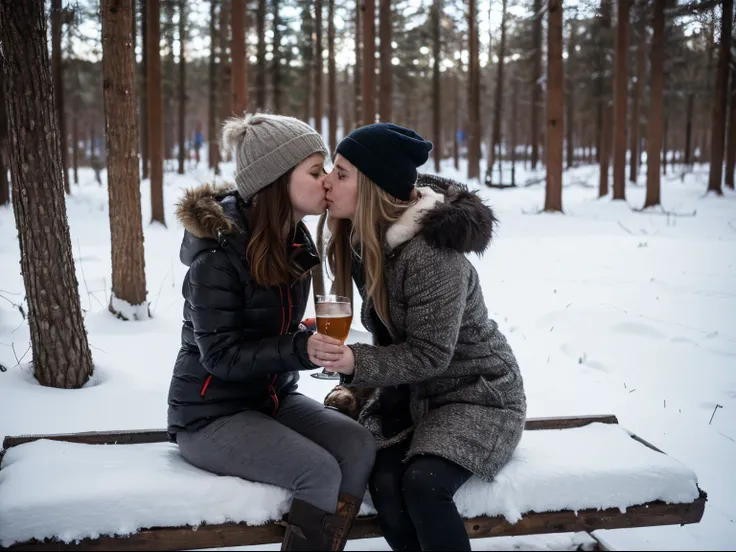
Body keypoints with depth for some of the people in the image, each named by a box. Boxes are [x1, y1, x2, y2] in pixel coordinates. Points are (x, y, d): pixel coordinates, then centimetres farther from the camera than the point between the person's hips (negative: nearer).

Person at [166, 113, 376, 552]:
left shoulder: (295, 240, 4)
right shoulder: (219, 250, -19)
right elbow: (220, 354, -20)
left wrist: (311, 340, 0)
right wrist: (300, 350, -30)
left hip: (273, 399, 7)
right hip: (211, 414, -7)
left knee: (361, 446, -18)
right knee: (321, 471, -26)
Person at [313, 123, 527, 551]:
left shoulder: (432, 254, -26)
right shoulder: (367, 239, -1)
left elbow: (429, 354, -21)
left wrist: (356, 362, -32)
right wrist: (356, 385, -2)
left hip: (477, 395, -6)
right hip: (411, 392, 6)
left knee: (423, 483, -29)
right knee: (383, 483, -21)